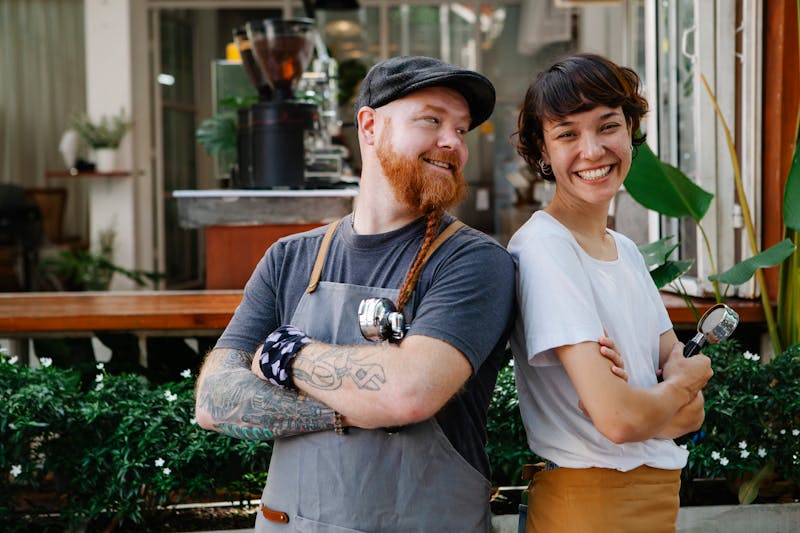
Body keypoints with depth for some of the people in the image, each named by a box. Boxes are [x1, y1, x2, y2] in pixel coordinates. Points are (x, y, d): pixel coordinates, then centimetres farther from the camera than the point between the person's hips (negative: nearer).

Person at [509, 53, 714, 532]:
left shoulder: (626, 250, 7)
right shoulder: (542, 248, -19)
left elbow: (684, 385, 4)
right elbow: (618, 417, -26)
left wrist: (646, 407, -17)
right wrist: (685, 382, -6)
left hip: (660, 487, 8)